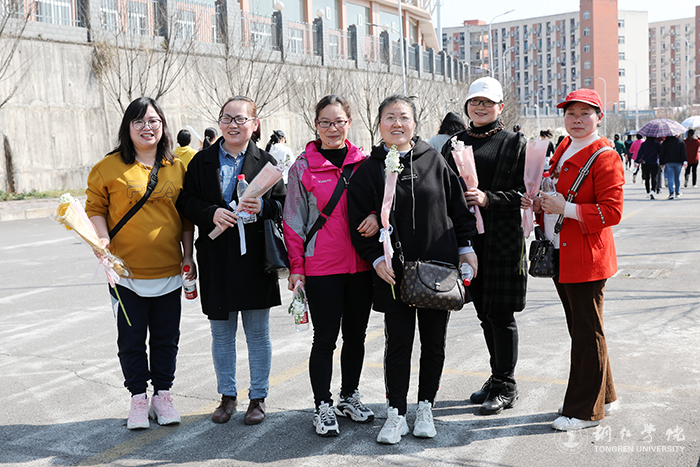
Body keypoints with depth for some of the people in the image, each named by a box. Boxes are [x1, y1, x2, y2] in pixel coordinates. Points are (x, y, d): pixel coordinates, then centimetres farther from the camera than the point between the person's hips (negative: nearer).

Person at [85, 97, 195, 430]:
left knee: (166, 338, 11)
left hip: (169, 271, 2)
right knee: (131, 339, 7)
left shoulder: (176, 168, 7)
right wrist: (104, 240, -15)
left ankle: (162, 395, 26)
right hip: (126, 272, -2)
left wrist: (188, 255, 8)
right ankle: (139, 398, 23)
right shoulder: (109, 167, -2)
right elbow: (95, 208, 0)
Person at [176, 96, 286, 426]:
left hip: (254, 259, -1)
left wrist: (263, 207, -17)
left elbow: (284, 205, 3)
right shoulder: (202, 161, 7)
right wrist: (211, 213, -14)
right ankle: (227, 396, 26)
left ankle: (258, 397, 20)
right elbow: (186, 201, 4)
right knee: (221, 333, 11)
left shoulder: (266, 162, 4)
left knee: (258, 332, 7)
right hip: (216, 259, 2)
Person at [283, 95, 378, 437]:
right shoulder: (304, 166, 0)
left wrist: (376, 217, -11)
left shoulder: (364, 162, 6)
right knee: (325, 337, 2)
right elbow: (294, 220, 1)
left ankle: (349, 396, 30)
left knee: (356, 334, 13)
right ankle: (323, 406, 15)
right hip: (321, 266, -3)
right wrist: (296, 267, -4)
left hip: (361, 265, 3)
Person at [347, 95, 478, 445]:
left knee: (433, 343, 10)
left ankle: (426, 408, 26)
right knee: (398, 343, 3)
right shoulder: (368, 169, 1)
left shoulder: (435, 160, 3)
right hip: (393, 273, -1)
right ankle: (396, 413, 16)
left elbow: (458, 207, 9)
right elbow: (358, 222, 0)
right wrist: (376, 258, -9)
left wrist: (465, 248, 6)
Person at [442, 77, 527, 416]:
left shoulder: (515, 144, 0)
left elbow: (525, 193, -6)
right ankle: (498, 378, 28)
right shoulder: (455, 143, 13)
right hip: (468, 238, 5)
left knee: (501, 314, -1)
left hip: (503, 239, -5)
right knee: (484, 312, 13)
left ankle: (506, 388, 12)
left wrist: (489, 199, -19)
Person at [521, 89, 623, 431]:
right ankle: (603, 396, 31)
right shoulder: (562, 152, 15)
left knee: (588, 333, 0)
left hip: (587, 259, -9)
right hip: (561, 256, 9)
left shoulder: (605, 158, -12)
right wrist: (540, 205, 6)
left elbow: (611, 212, -18)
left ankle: (586, 409, 12)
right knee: (580, 330, 17)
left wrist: (565, 209, -23)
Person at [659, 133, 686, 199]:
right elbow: (683, 153, 0)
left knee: (670, 178, -6)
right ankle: (677, 193, 24)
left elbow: (661, 153, 0)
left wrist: (661, 163, 6)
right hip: (678, 162, 2)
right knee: (677, 178, 15)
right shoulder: (681, 142, 6)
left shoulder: (665, 142, 0)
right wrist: (684, 161, 0)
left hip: (668, 162, -2)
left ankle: (671, 193, -22)